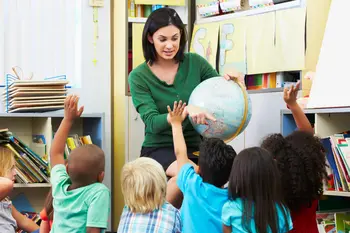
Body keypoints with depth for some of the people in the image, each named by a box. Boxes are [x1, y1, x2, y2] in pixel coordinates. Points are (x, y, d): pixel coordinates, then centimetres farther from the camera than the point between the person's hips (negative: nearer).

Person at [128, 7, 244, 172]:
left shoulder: (195, 63, 4)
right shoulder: (139, 77, -4)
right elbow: (152, 122, -14)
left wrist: (234, 81, -12)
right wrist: (186, 110, -31)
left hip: (195, 147, 3)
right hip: (159, 150, -3)